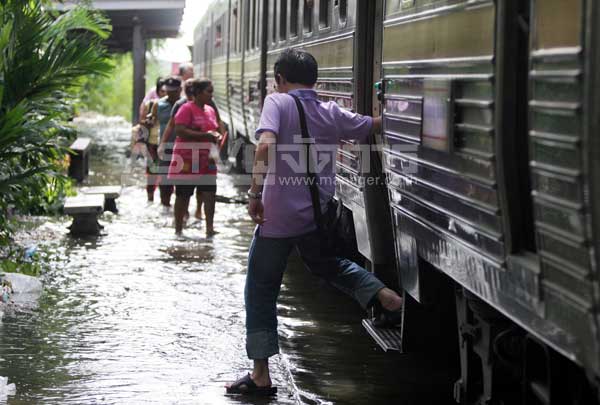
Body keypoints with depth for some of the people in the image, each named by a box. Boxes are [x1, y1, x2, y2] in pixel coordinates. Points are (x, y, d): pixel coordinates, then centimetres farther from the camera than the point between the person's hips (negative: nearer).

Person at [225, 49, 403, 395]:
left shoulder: (278, 102, -8)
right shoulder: (332, 113, 6)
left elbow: (266, 145, -25)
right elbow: (376, 126, 18)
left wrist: (255, 193, -20)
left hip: (278, 215, -5)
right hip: (318, 216, 5)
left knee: (261, 291, 7)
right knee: (324, 262, 33)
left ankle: (261, 375, 6)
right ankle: (382, 293, 11)